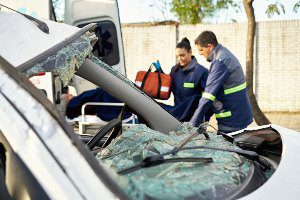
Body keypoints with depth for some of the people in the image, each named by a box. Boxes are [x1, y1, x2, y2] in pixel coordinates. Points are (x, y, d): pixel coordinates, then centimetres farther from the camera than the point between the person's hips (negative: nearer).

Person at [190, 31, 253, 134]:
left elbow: (208, 95, -25)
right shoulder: (226, 55, 12)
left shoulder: (221, 61, -21)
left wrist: (193, 124, -22)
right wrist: (205, 118, 12)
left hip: (232, 122, -10)